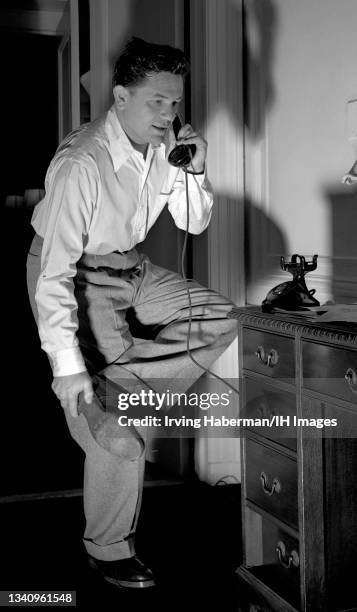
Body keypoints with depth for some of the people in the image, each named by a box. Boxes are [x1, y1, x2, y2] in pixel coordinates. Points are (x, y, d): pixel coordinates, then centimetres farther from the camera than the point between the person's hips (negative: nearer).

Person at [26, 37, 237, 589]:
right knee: (118, 431, -7)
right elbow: (55, 269, -31)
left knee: (218, 321, -1)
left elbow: (194, 224, 4)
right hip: (75, 279, -8)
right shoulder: (81, 164, -30)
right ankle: (108, 550, 15)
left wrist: (195, 173, -16)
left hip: (130, 268, 8)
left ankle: (120, 388, 1)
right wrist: (68, 364, -33)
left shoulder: (163, 145, -7)